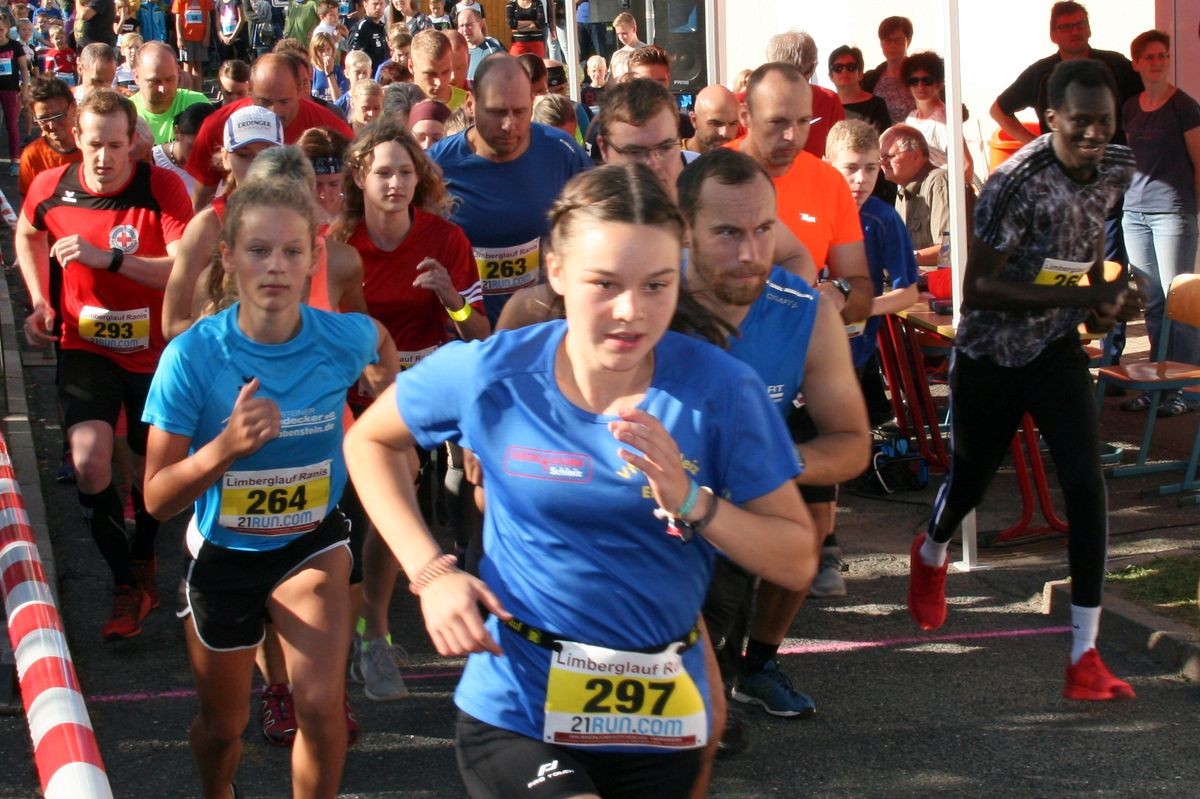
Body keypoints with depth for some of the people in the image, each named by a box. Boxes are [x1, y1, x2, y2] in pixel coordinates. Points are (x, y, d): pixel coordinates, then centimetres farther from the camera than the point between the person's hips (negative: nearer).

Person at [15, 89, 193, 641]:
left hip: (152, 349, 0)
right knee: (89, 459, -20)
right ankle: (127, 586, -4)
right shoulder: (50, 188, -9)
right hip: (84, 346, 1)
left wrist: (108, 259, -36)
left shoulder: (163, 188, -18)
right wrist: (39, 299, 4)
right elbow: (27, 234, 15)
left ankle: (144, 556, 46)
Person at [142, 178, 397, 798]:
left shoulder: (342, 338, -18)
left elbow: (381, 340, 10)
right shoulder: (194, 356, -24)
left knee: (322, 708, -19)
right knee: (222, 726, 18)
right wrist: (227, 446, -38)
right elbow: (158, 498, -22)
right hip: (223, 553, 0)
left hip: (312, 543, 0)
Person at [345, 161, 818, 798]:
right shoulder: (491, 375, -12)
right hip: (515, 714, -2)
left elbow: (797, 562, -7)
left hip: (659, 721, 2)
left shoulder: (721, 390, -12)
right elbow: (369, 441, 7)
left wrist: (692, 501, -24)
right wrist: (430, 572, -5)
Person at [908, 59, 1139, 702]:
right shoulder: (1018, 182, -27)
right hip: (989, 355, -3)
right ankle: (930, 557, 56)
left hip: (1056, 349, 4)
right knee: (970, 482, 18)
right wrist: (1082, 296, -33)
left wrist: (1100, 293, 0)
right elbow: (977, 288, -28)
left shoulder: (1116, 170, -6)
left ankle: (1085, 658, -10)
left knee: (1086, 485, -14)